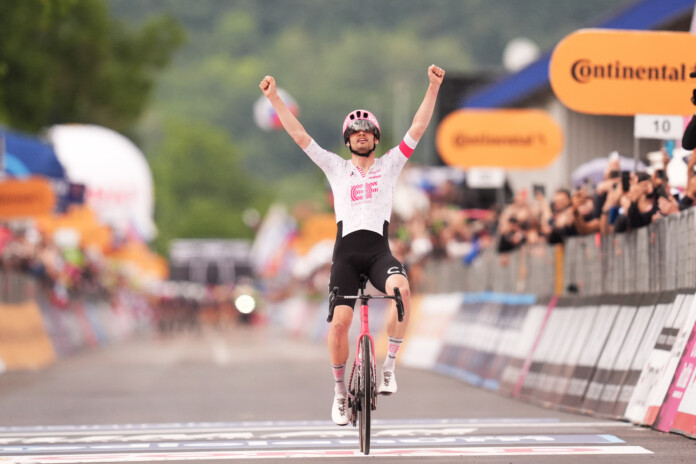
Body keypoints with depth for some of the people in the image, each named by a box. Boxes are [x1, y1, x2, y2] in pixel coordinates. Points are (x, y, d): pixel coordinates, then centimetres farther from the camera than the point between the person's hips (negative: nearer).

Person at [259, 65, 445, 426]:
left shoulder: (389, 165, 14)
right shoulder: (336, 168, 16)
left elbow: (418, 128, 7)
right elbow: (299, 134, 13)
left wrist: (433, 87, -1)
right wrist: (273, 98, 7)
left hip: (379, 250, -1)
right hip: (346, 251, 1)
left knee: (401, 289, -33)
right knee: (340, 321, -13)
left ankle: (389, 365, -19)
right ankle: (340, 392, 6)